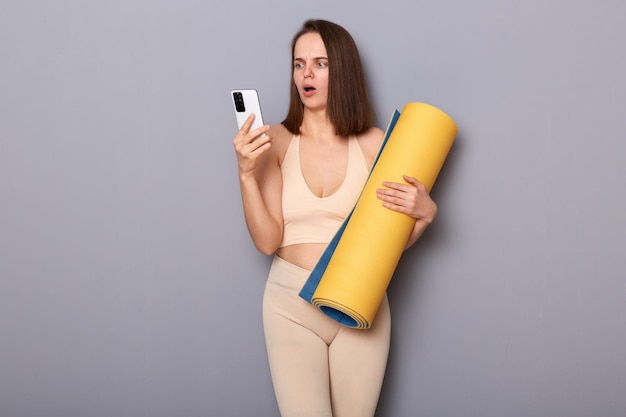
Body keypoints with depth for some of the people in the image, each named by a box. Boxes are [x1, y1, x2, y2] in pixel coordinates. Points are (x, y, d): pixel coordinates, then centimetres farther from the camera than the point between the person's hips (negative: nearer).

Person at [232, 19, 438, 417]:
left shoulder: (374, 143, -2)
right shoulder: (276, 142, -4)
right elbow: (267, 241, -8)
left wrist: (425, 212, -15)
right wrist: (246, 173, -19)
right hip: (292, 302, -1)